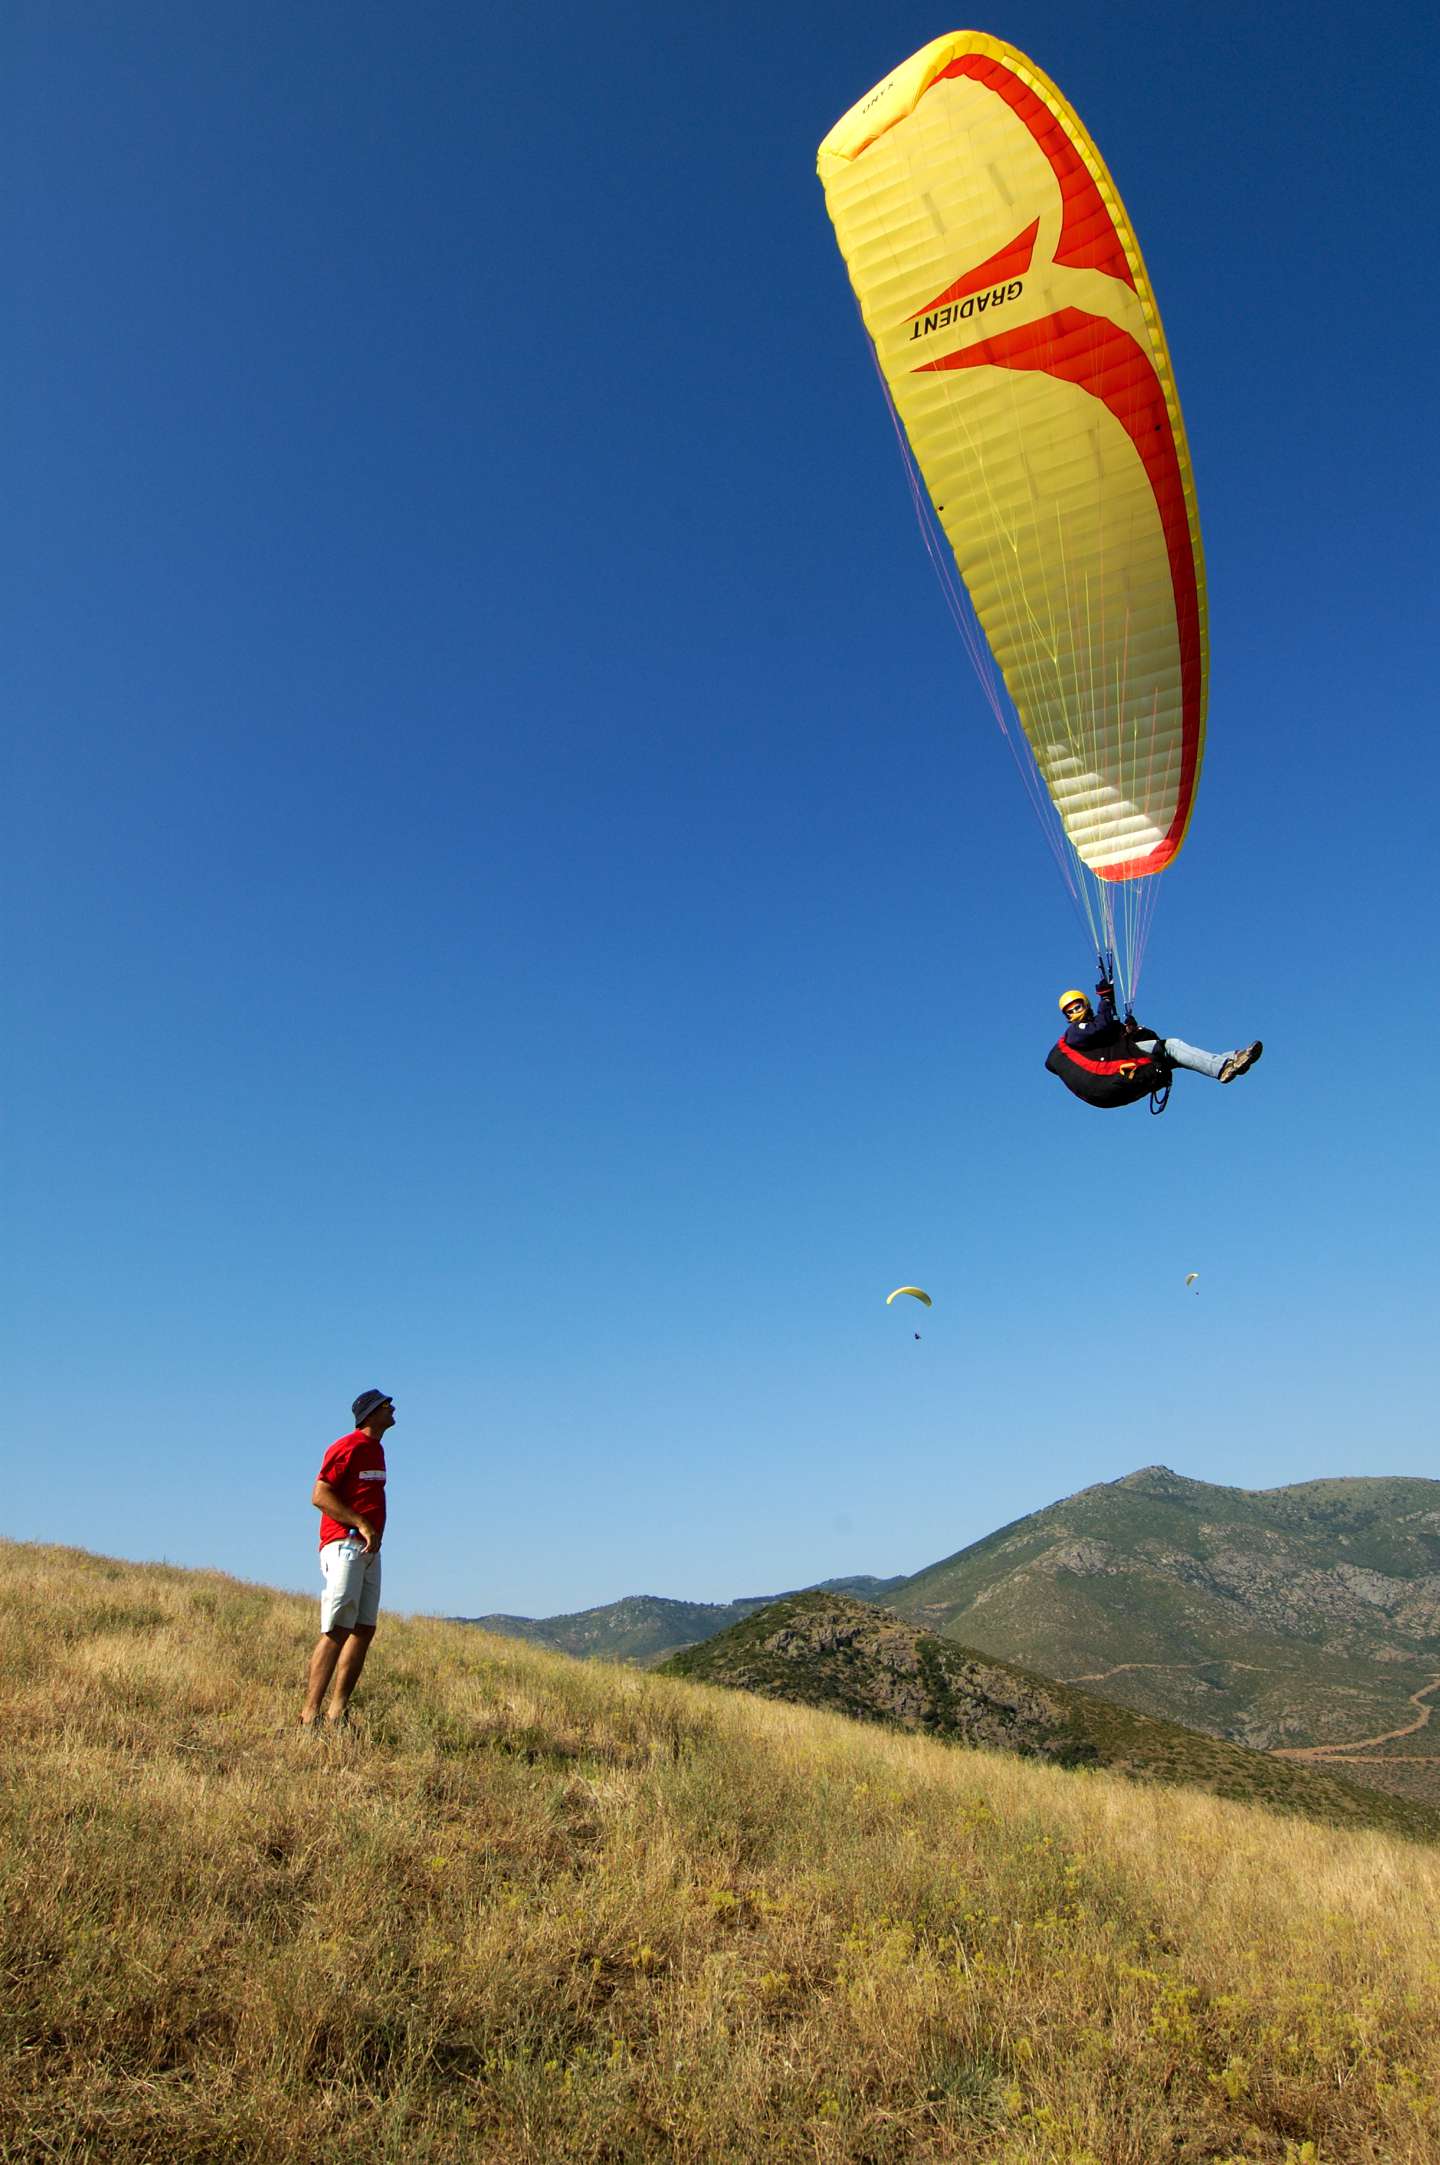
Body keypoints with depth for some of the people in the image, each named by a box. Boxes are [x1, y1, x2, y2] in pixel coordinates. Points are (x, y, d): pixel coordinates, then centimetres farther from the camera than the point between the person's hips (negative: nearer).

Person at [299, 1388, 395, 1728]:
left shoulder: (376, 1449, 18)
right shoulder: (348, 1447, -10)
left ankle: (337, 1713, 12)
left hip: (370, 1550, 9)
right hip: (344, 1545, -9)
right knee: (337, 1630, -13)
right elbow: (319, 1495, -17)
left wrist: (373, 1533, 12)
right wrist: (362, 1525, -21)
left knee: (364, 1630, 7)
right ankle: (309, 1715, -9)